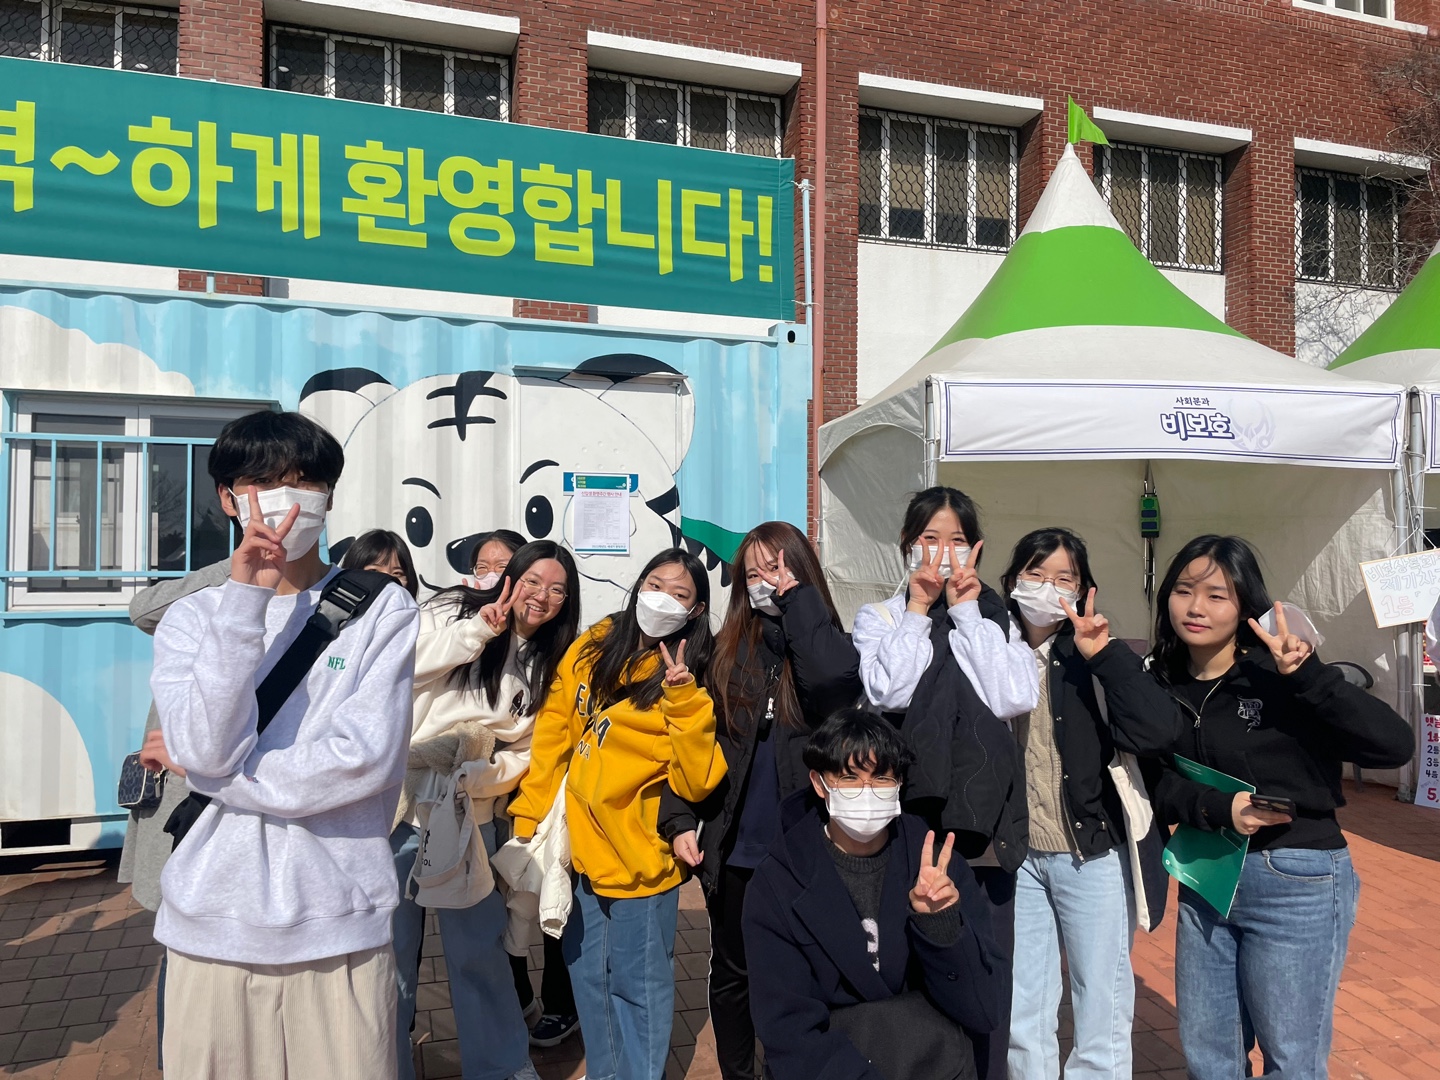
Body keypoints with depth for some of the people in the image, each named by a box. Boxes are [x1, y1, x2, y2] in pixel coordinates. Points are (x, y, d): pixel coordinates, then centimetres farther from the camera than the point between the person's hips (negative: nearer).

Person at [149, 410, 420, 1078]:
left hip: (338, 930, -2)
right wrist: (245, 598, -16)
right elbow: (205, 749, -11)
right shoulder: (190, 618, 6)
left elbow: (367, 756, -14)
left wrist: (213, 775, -7)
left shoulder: (384, 611, -2)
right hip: (209, 925, 2)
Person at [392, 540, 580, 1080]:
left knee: (479, 947, 12)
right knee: (391, 947, 8)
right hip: (401, 806, -3)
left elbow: (525, 751, 6)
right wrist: (476, 631, -25)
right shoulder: (450, 612, -5)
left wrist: (471, 777, -12)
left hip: (470, 817, 3)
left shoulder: (546, 665, 7)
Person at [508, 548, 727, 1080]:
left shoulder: (695, 679, -12)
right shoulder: (593, 647, -2)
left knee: (638, 989, 11)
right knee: (589, 981, 22)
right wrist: (527, 817, 3)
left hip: (639, 860, -5)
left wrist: (683, 700, -30)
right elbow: (553, 734, 4)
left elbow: (695, 784, -21)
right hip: (578, 851, 5)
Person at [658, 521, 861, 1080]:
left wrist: (797, 597, -18)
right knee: (731, 974, 17)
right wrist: (680, 819, -6)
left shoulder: (822, 644, -3)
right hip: (733, 847, 2)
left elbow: (835, 683, -27)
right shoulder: (725, 650, 2)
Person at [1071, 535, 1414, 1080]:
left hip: (1297, 883, -4)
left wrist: (1304, 674, -30)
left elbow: (1394, 743, -21)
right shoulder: (1161, 685, 0)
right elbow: (1160, 787, -3)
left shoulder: (1278, 676, -13)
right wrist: (1216, 810, -21)